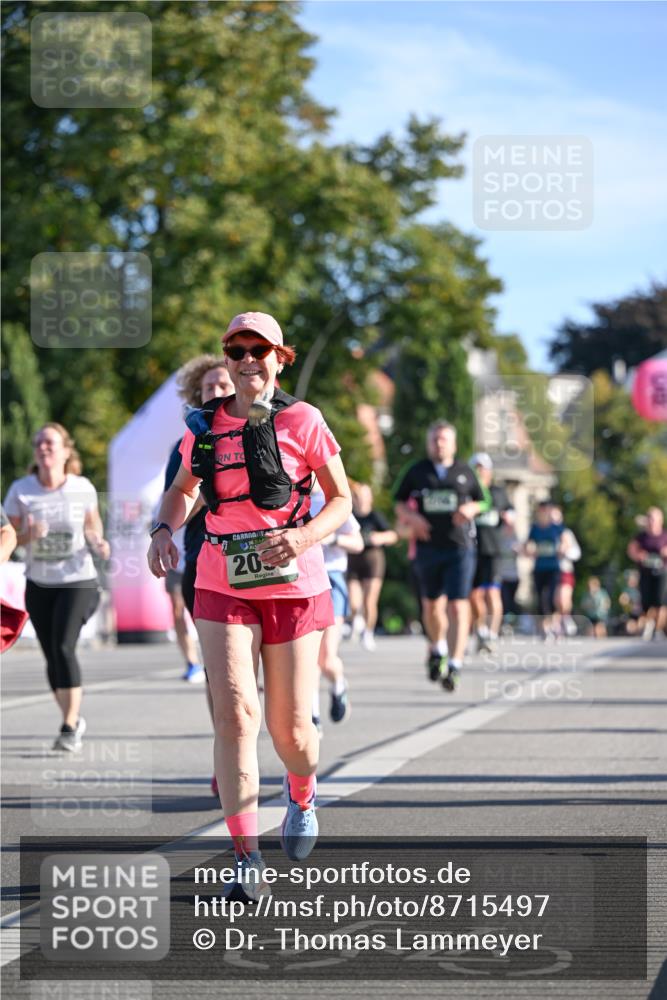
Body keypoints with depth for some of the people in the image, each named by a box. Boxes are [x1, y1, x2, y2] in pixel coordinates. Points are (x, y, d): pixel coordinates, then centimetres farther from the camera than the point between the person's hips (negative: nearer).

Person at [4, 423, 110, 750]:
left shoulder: (82, 488, -5)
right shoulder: (20, 490, -5)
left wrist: (98, 542, -7)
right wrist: (29, 535, -22)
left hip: (77, 580, -3)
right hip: (39, 585, 3)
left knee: (63, 647, -19)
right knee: (52, 657, 7)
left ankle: (70, 727, -14)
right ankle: (74, 719, 27)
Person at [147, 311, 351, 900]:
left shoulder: (302, 421, -4)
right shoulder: (207, 426, 5)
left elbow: (342, 501, 0)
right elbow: (183, 490, 22)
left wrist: (302, 538, -19)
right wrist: (164, 530, 1)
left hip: (293, 586, -2)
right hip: (223, 587, 2)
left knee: (290, 725, 3)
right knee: (235, 711, -14)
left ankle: (302, 797, 40)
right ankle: (247, 858, -11)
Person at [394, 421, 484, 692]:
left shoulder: (465, 472, 8)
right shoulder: (417, 472, 8)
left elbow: (480, 502, 17)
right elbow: (400, 504, 13)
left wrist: (470, 509, -5)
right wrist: (412, 517, -7)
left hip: (460, 547, -2)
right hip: (428, 546, 2)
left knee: (458, 606, -12)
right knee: (432, 605, 13)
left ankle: (454, 665, -14)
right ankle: (437, 648, 40)